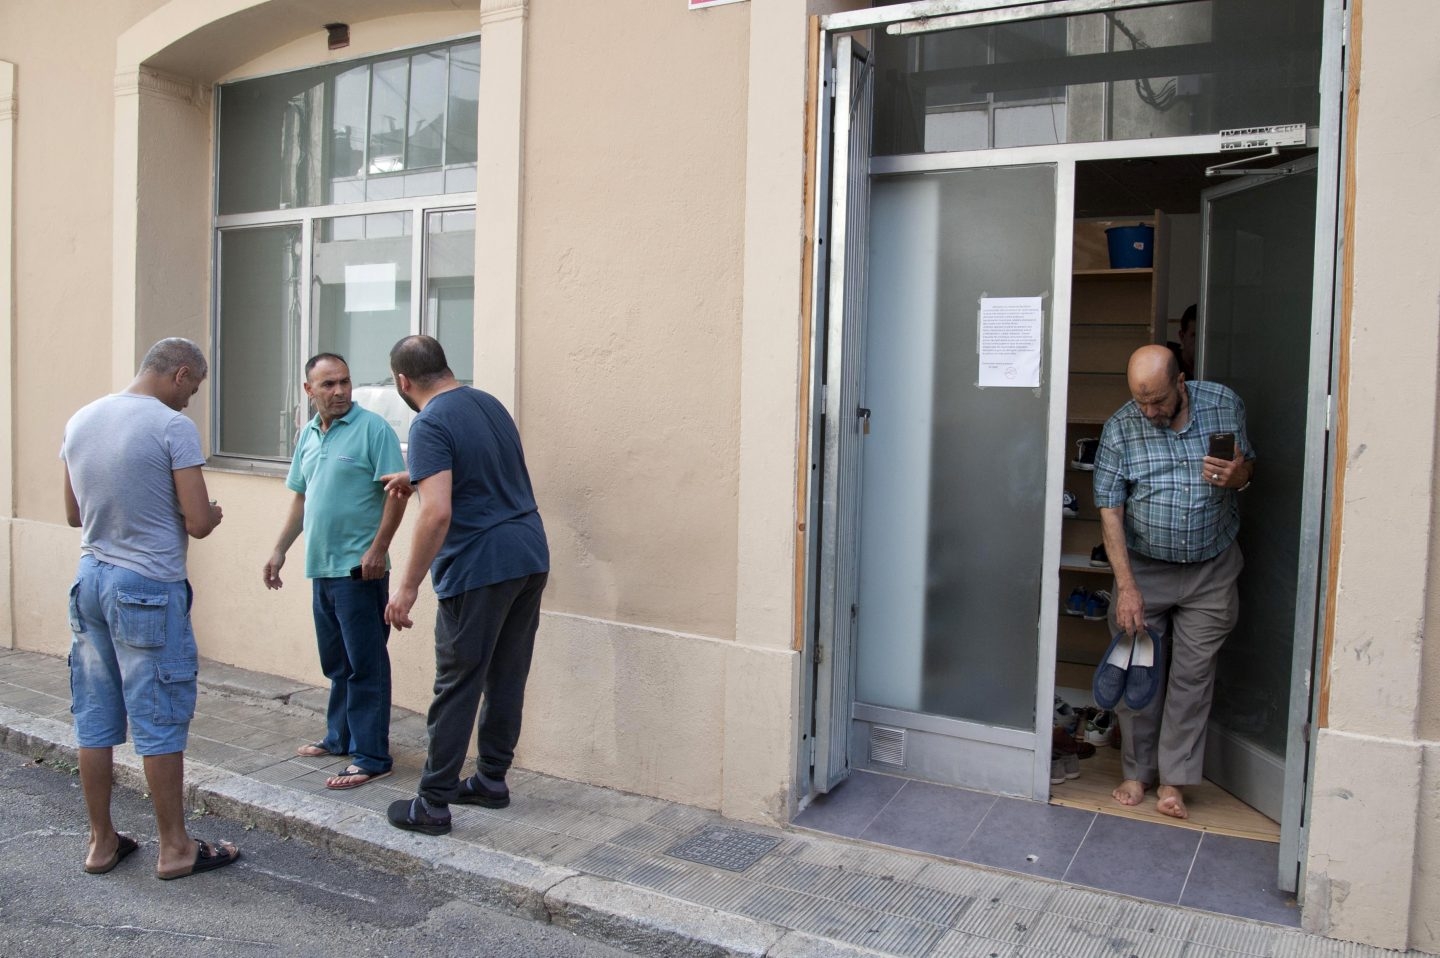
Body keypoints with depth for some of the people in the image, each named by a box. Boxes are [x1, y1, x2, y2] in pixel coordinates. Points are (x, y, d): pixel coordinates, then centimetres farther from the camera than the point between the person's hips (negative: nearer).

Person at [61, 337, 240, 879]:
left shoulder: (80, 421, 8)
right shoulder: (173, 427, -14)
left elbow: (74, 514, 15)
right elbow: (198, 522, -15)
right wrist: (212, 515, 5)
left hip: (90, 579, 7)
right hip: (149, 589, -7)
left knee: (95, 720, 13)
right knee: (160, 721, 2)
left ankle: (101, 842, 24)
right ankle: (174, 848, 12)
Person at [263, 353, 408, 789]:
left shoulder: (372, 428, -9)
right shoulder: (308, 435, 14)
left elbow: (396, 491, -14)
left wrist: (378, 547, -20)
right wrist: (279, 550, 20)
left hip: (358, 568, -7)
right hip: (321, 567, 8)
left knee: (365, 665, -3)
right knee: (336, 663, 18)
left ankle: (371, 757, 3)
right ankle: (341, 737, 31)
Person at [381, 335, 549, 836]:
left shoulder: (430, 425, -13)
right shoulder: (489, 404, 12)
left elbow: (437, 512, -23)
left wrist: (408, 585, -17)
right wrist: (420, 478, 33)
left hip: (479, 568, -8)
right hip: (531, 556, 8)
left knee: (457, 687, 1)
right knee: (507, 678, 15)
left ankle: (433, 804, 11)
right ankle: (492, 780, 27)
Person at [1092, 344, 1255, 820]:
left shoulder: (1225, 405, -6)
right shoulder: (1120, 429, -11)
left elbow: (1248, 465, 10)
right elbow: (1110, 511, -11)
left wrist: (1238, 474, -17)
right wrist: (1126, 586, -16)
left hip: (1210, 570, 1)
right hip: (1143, 567, -1)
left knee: (1193, 674, 4)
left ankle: (1173, 779, 16)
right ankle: (1137, 771, 21)